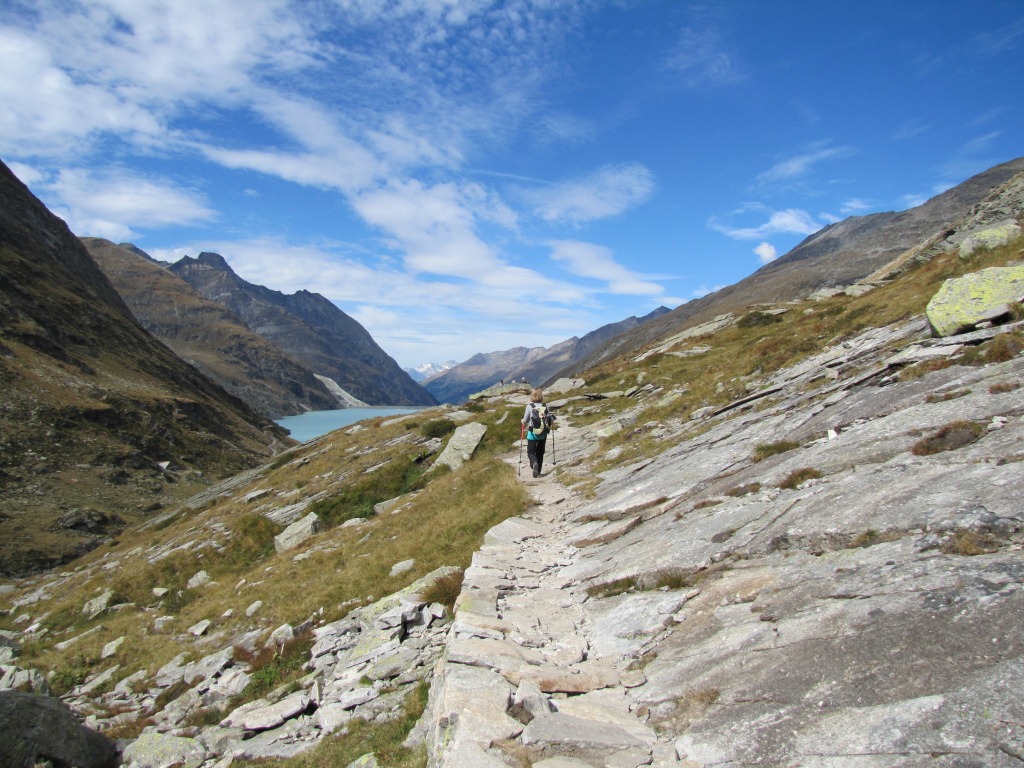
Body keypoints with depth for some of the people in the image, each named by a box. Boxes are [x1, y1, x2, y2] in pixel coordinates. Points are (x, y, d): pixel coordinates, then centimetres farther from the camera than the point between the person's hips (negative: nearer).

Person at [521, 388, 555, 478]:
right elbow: (550, 419, -2)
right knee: (540, 453, 16)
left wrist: (523, 422, 18)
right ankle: (537, 471, 20)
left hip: (532, 433, -3)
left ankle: (534, 463, -21)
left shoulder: (529, 406, -10)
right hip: (543, 434, 3)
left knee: (530, 451, 8)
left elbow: (525, 421, -5)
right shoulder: (545, 406, -3)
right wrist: (548, 425, 20)